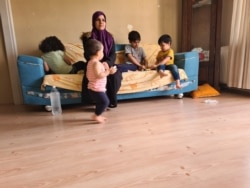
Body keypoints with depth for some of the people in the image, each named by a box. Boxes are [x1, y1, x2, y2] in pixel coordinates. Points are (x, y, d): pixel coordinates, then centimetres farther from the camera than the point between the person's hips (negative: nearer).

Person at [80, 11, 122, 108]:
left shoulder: (109, 36, 7)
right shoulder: (88, 37, -1)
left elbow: (113, 54, -3)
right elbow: (87, 55, -8)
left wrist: (107, 63, -26)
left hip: (108, 65, 2)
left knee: (115, 75, -29)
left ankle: (112, 100, -11)